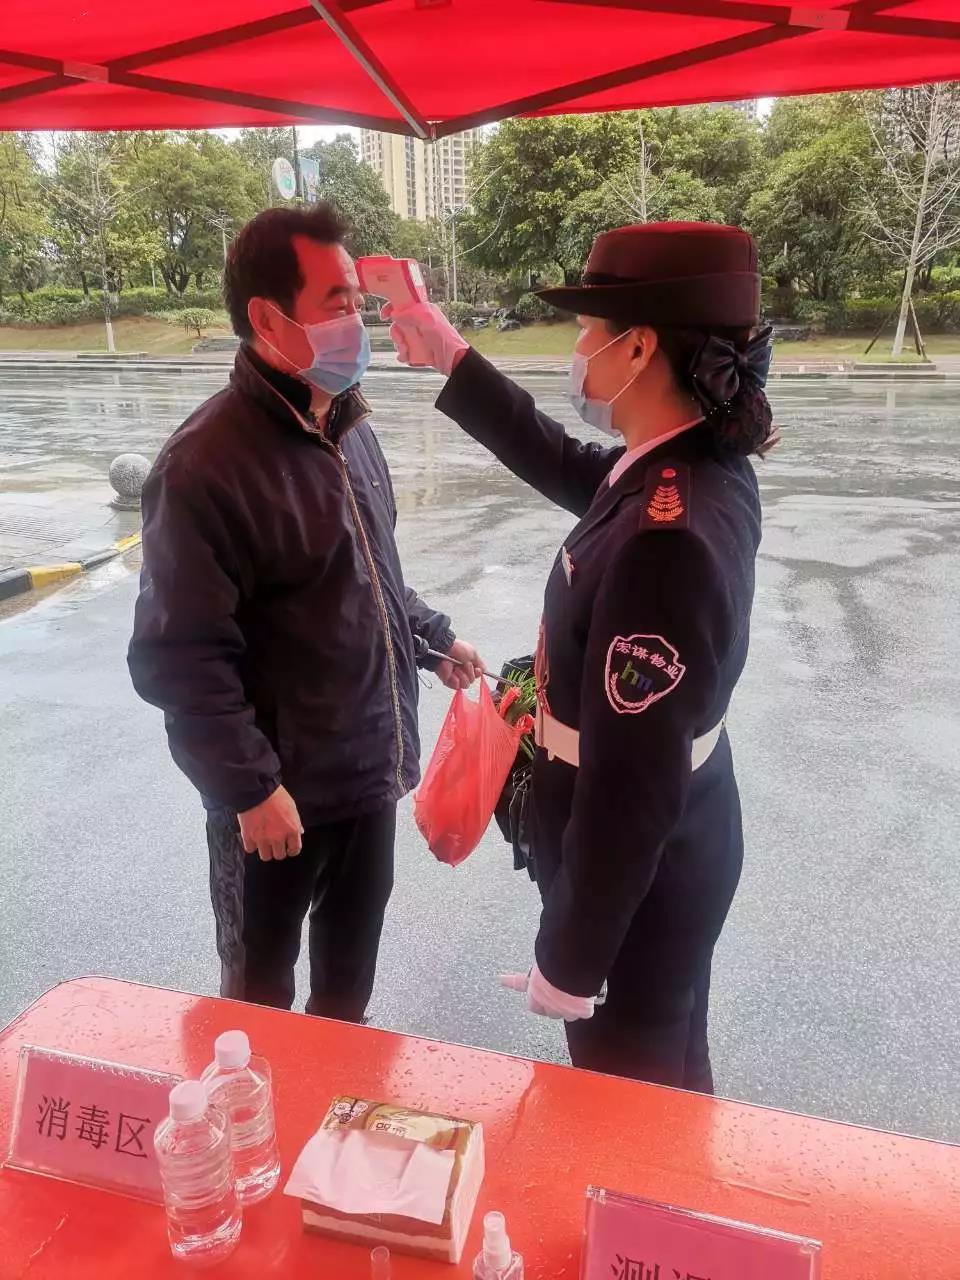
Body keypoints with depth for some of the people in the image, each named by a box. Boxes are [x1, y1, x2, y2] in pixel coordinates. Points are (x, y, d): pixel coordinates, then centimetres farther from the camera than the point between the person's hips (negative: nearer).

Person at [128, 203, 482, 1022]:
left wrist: (433, 639, 14)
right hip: (282, 790, -7)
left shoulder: (350, 427, 5)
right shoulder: (208, 463, -22)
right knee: (260, 993, 18)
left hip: (371, 764, 8)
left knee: (350, 968, 28)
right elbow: (179, 657, -22)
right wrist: (250, 786, -21)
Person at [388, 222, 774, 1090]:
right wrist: (448, 352, 14)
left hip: (638, 873, -8)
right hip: (677, 843, 8)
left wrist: (567, 960, -17)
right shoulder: (703, 466, -6)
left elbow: (628, 790, -30)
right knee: (667, 1074, 32)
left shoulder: (664, 539, -35)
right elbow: (563, 466, 13)